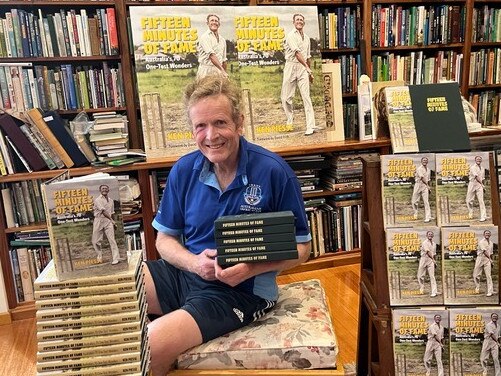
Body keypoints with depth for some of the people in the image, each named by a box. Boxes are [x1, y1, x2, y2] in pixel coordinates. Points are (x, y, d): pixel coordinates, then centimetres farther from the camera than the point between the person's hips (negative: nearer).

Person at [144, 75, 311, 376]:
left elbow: (301, 247, -4)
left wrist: (251, 269, -22)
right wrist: (193, 262, -14)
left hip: (242, 289, -4)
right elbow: (165, 238, 8)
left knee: (152, 345, -24)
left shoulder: (275, 172, -12)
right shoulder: (184, 170, 0)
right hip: (186, 270, 5)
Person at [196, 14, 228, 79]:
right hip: (206, 71, -5)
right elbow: (211, 55, -17)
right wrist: (222, 70, -27)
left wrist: (224, 73, 13)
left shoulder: (222, 40, 17)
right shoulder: (205, 37, -4)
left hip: (218, 71, 6)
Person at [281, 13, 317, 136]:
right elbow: (297, 53, -12)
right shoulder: (291, 35, -1)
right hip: (291, 66, -3)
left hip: (303, 68, 3)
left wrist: (310, 72, 26)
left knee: (306, 96, -7)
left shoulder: (306, 38, 19)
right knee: (286, 97, -1)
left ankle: (310, 126, -11)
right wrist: (307, 67, -17)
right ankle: (290, 122, 19)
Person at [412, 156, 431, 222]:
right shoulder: (419, 169, -4)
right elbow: (422, 178, -10)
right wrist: (428, 186, -10)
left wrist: (429, 188, 13)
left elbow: (428, 180, 19)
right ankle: (415, 215, 16)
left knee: (426, 202, -5)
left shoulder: (428, 170, 16)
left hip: (425, 186, 4)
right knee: (414, 201, -1)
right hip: (418, 185, -3)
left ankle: (428, 217, -7)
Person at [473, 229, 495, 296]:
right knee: (476, 275, 0)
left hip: (488, 260, 3)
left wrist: (491, 261, 14)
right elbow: (484, 251, -11)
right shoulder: (481, 242, -5)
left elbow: (491, 253, 18)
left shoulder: (491, 243, 14)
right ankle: (477, 288, 19)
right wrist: (490, 259, -8)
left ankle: (490, 291, -5)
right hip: (480, 258, -3)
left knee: (488, 275, -5)